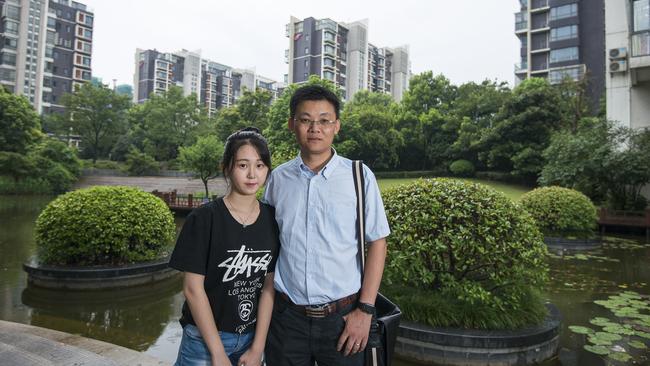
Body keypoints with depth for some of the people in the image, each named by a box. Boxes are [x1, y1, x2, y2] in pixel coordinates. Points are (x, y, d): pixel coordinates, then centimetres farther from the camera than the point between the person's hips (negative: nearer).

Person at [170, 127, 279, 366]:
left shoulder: (272, 219, -4)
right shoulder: (204, 219, -14)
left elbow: (268, 285, -3)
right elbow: (193, 288, -13)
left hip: (252, 337, 3)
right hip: (205, 338, -3)